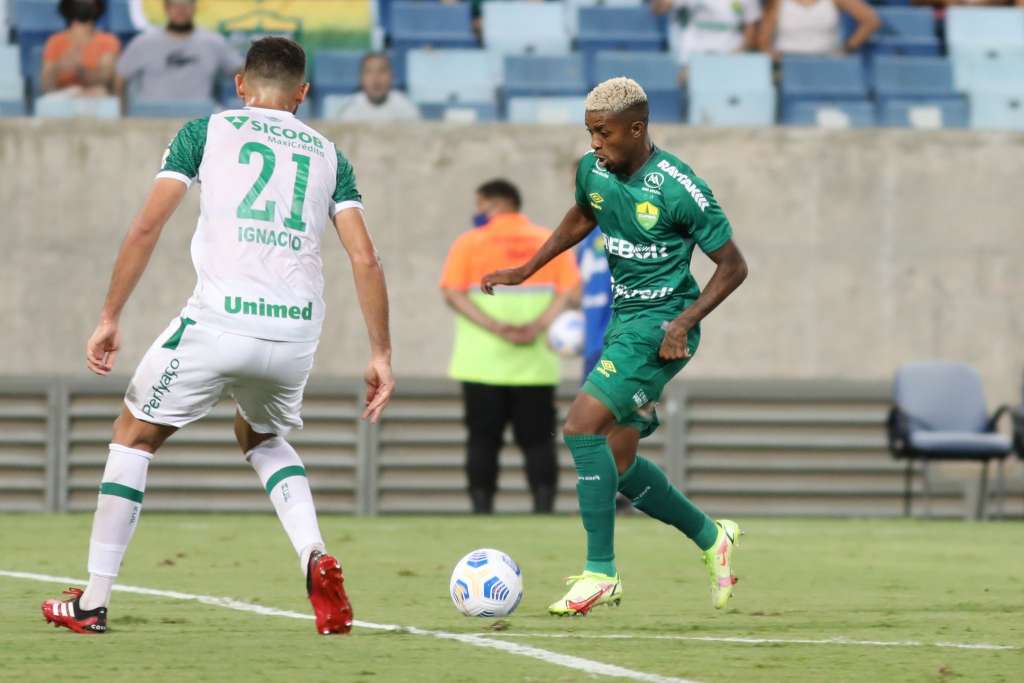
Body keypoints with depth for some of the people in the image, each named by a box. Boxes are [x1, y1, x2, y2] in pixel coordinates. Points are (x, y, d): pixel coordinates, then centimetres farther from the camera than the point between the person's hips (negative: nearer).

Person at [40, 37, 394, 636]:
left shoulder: (208, 131, 13)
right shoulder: (327, 154, 19)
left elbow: (147, 226, 3)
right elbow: (365, 259, 9)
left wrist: (110, 318, 6)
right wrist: (382, 355, 11)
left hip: (220, 322, -3)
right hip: (297, 333, 3)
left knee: (134, 436, 17)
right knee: (261, 437, 31)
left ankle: (92, 603, 15)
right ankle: (316, 559, 5)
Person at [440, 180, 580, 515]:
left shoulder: (469, 243, 3)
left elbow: (452, 293, -8)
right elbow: (569, 291, -3)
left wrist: (494, 326, -15)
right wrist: (539, 325, -12)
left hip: (481, 361, -1)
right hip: (536, 363, 2)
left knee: (483, 440, 4)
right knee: (537, 440, 4)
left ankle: (482, 508, 0)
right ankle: (544, 507, -6)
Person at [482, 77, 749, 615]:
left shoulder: (678, 189, -18)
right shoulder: (593, 171, 2)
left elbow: (733, 266, -11)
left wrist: (685, 321, -21)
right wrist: (524, 272, 20)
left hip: (661, 324, -8)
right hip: (623, 318, 8)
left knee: (582, 425, -21)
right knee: (617, 464, 9)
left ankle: (600, 571, -15)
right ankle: (711, 537, 28)